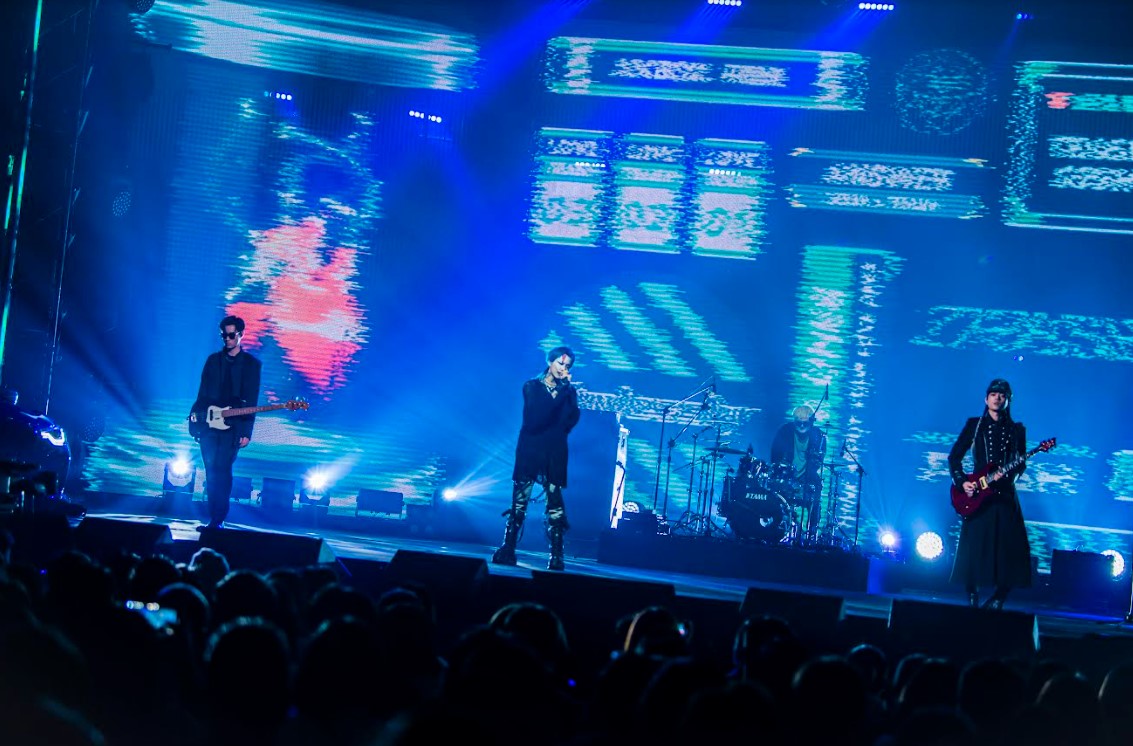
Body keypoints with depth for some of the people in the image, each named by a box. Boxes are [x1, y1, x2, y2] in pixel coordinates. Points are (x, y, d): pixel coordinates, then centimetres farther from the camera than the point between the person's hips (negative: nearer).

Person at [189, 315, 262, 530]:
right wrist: (196, 412, -1)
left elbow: (252, 401, -1)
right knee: (211, 471, 2)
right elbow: (203, 391, 15)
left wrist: (247, 431, -6)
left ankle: (218, 520, -10)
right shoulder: (213, 359, 14)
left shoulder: (251, 364, 3)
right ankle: (215, 518, 8)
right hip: (209, 422, 4)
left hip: (232, 425, -4)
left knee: (221, 470, -11)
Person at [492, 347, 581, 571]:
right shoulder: (532, 387, 6)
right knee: (519, 501, -4)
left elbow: (571, 420, -3)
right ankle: (507, 551, -1)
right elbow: (535, 416, -12)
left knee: (554, 502, -6)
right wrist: (558, 392, -15)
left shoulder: (568, 391, 13)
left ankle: (556, 557, -5)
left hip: (555, 452, 1)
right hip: (530, 449, -1)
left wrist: (567, 390, -7)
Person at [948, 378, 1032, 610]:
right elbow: (954, 457, 6)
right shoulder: (974, 425, 7)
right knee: (974, 547, -3)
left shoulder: (1016, 429, 11)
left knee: (1010, 550, -5)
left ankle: (997, 600, 8)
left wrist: (1013, 473, -12)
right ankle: (972, 602, 8)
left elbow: (1021, 463, 10)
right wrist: (962, 481, -7)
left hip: (1005, 495, 1)